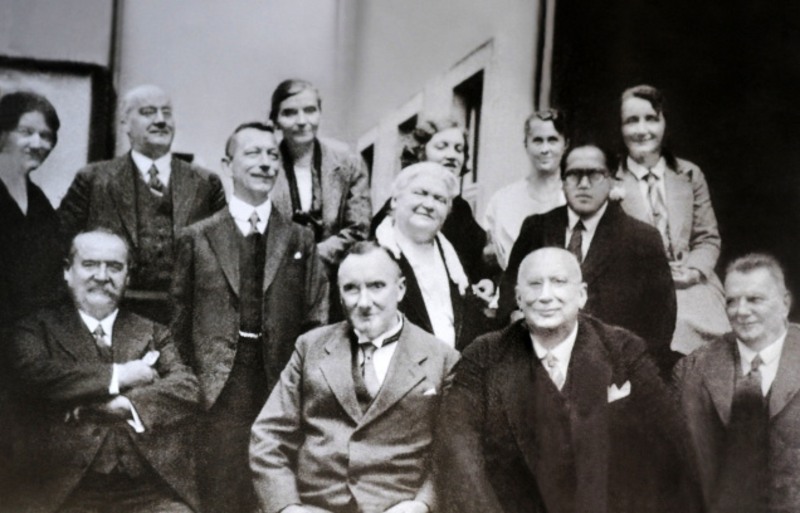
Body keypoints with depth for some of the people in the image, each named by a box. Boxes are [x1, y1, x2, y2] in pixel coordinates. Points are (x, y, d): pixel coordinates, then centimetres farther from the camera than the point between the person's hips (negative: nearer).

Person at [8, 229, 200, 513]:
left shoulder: (153, 333, 17)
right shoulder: (38, 328, 11)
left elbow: (188, 389, 3)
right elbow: (32, 374, -8)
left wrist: (125, 405, -12)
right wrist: (116, 376, -5)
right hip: (65, 486, -2)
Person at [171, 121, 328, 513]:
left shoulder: (300, 240, 8)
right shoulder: (197, 238, 5)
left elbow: (315, 320, 7)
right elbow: (180, 321, 6)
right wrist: (193, 384, 1)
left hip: (281, 390, 1)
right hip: (218, 392, -1)